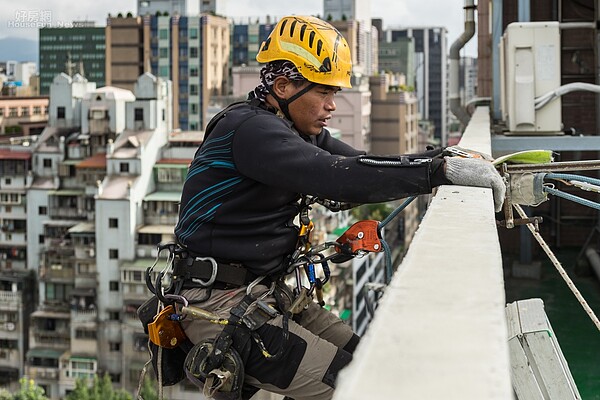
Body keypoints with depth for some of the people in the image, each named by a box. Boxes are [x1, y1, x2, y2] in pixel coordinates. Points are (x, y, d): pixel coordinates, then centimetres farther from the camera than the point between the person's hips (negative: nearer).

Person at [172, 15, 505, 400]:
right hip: (222, 307, -10)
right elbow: (339, 177, -32)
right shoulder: (249, 129, -21)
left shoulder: (299, 131, 12)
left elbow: (364, 167, 4)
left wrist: (445, 158, -10)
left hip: (268, 293, 10)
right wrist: (441, 170, -33)